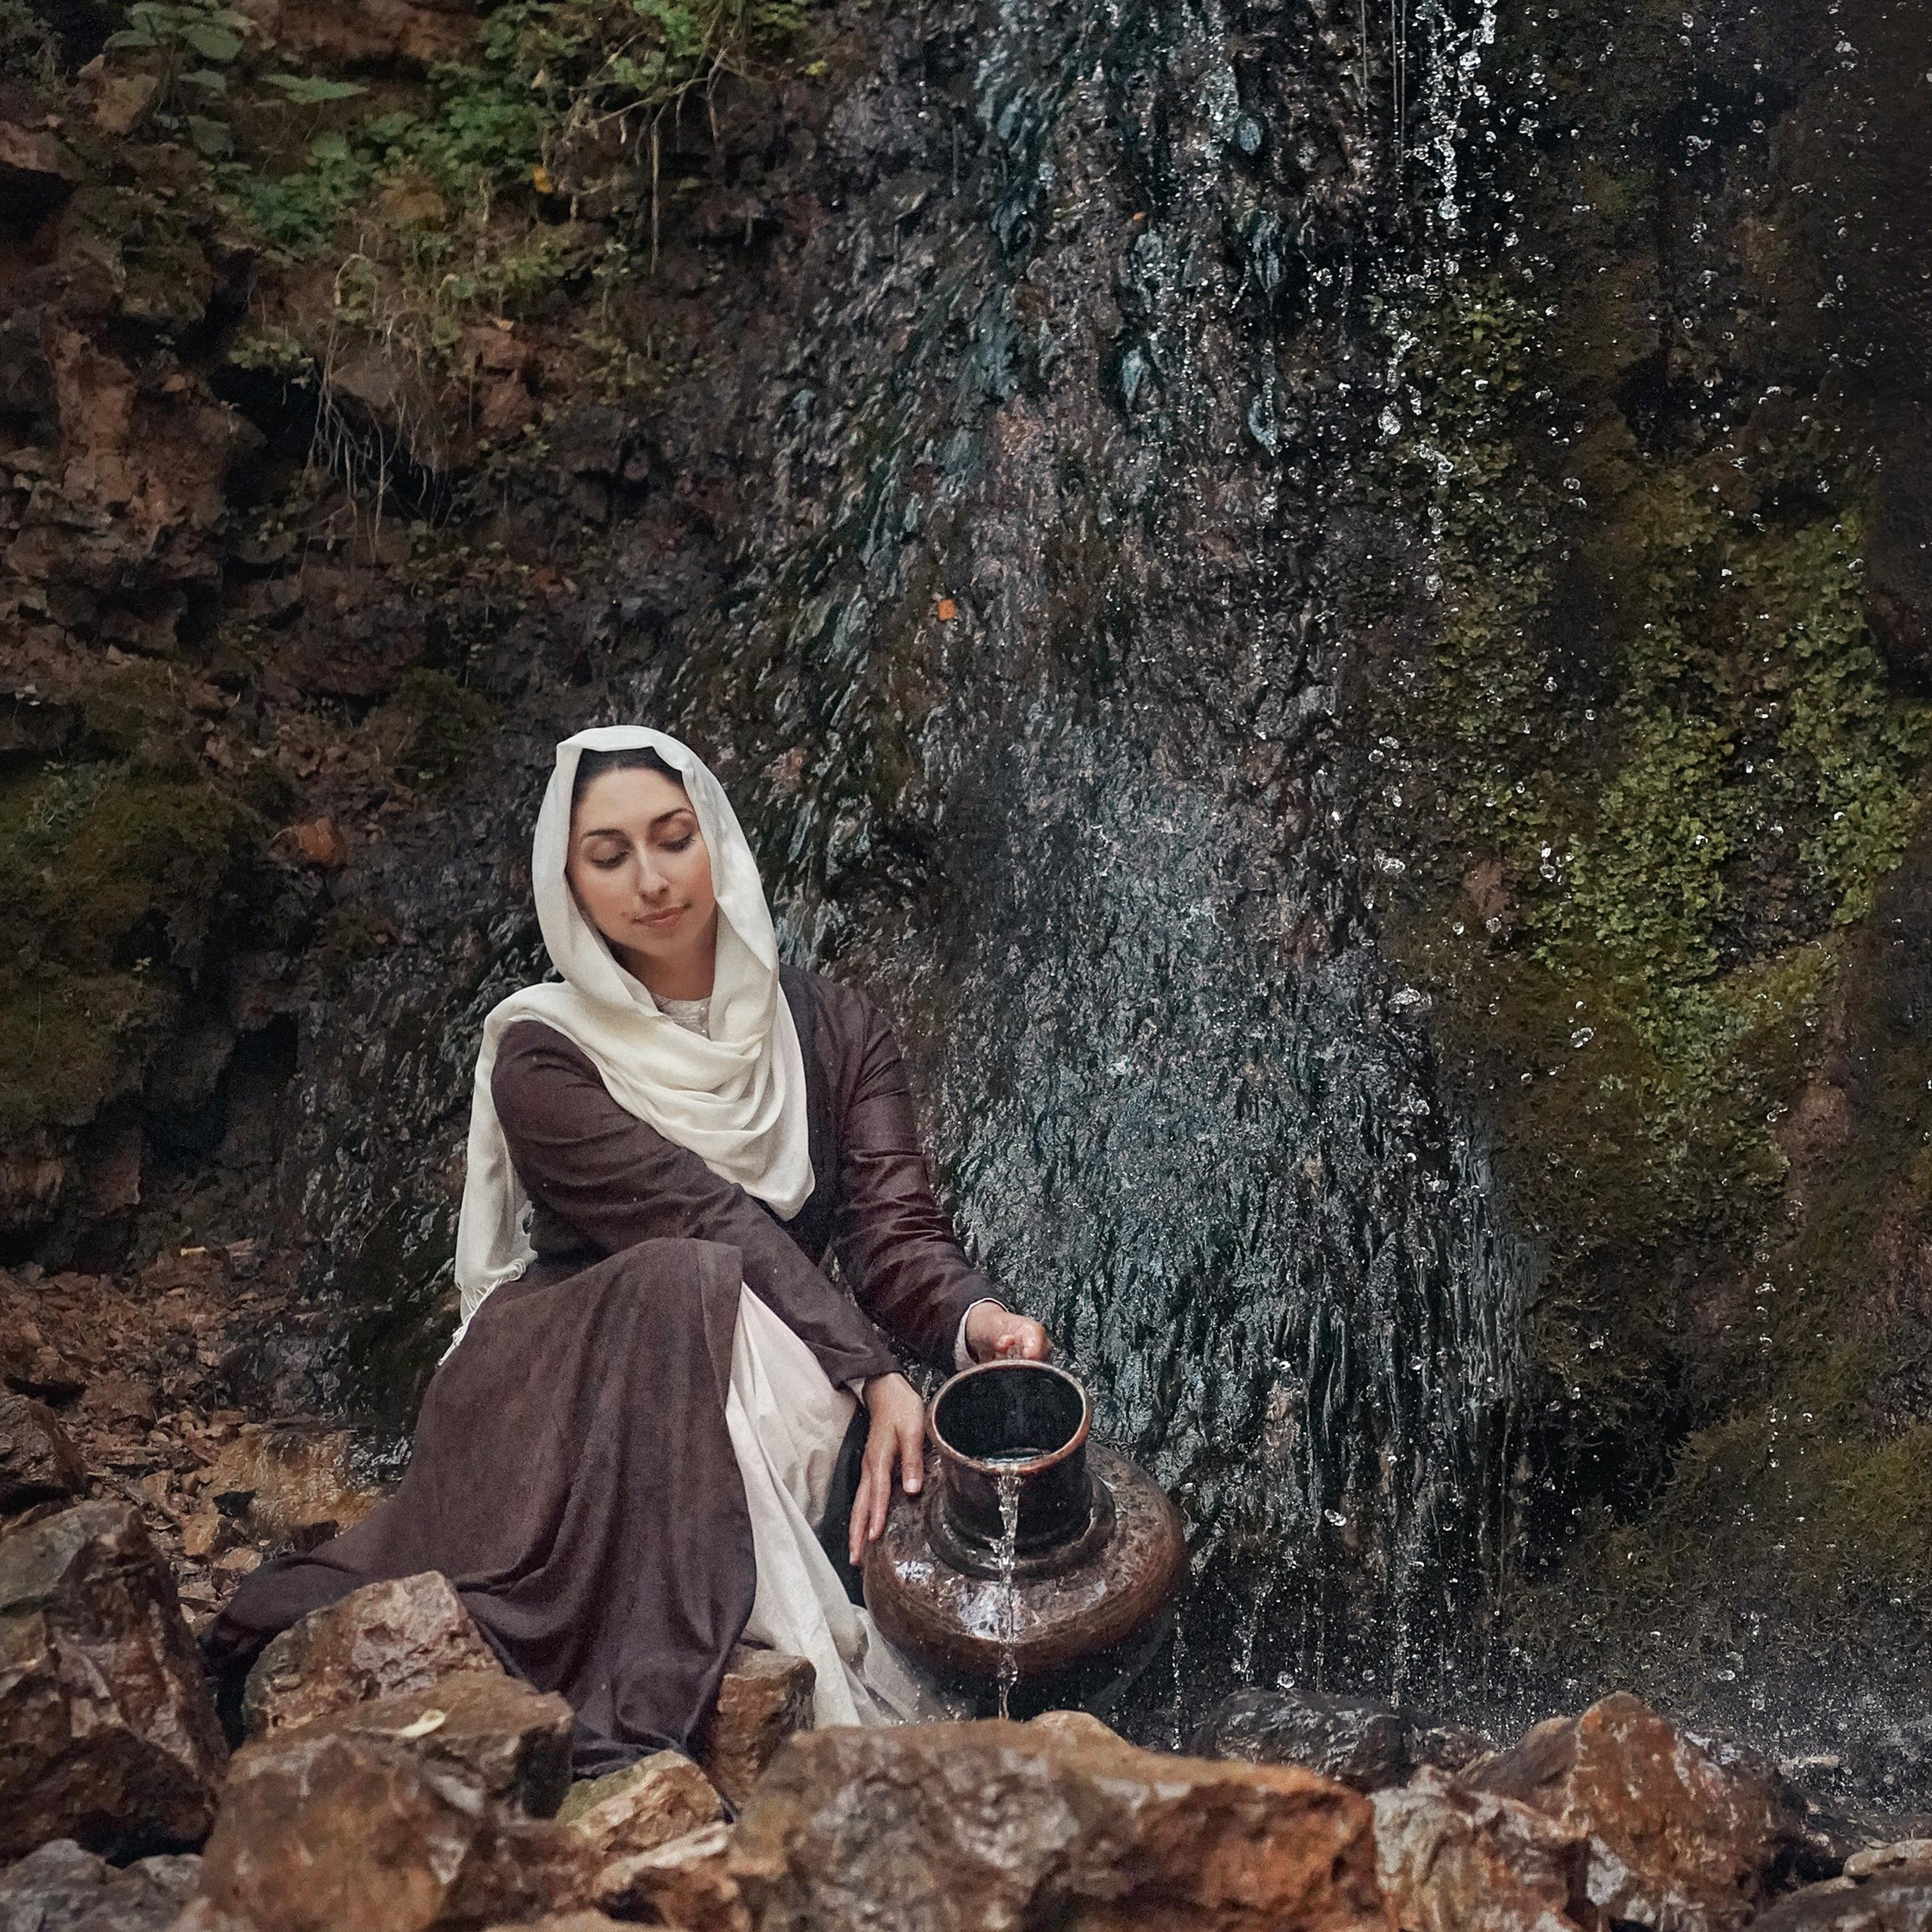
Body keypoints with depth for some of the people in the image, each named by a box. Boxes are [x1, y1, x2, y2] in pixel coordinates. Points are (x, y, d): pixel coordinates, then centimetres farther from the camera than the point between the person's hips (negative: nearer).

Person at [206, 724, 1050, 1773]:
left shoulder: (831, 1027, 9)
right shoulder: (542, 1055, -2)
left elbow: (892, 1227, -4)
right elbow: (711, 1224, -16)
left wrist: (977, 1319, -27)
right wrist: (870, 1372, -26)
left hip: (776, 1384, 3)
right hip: (573, 1389, -2)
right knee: (683, 1280, -35)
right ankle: (635, 1728, -44)